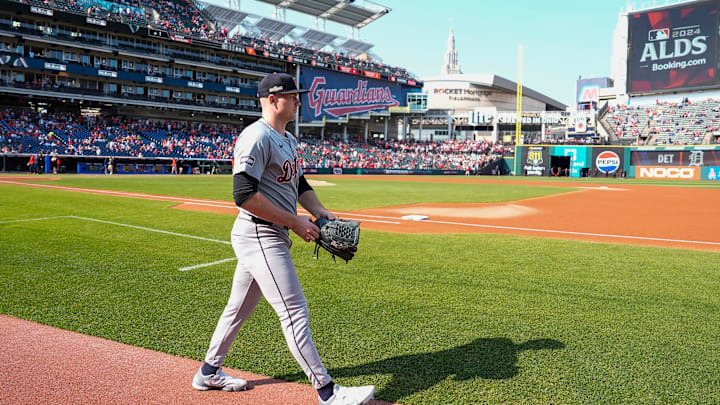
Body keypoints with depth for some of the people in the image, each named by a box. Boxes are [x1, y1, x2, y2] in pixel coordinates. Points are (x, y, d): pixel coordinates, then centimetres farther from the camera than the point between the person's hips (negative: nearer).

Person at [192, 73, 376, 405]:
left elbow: (299, 184, 23)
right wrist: (294, 221, -20)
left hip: (273, 237, 10)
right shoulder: (256, 136, -16)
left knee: (239, 308, 19)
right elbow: (244, 194, -24)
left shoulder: (288, 139, 16)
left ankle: (209, 372, 36)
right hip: (258, 237, -10)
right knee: (294, 312, -7)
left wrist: (323, 214, 8)